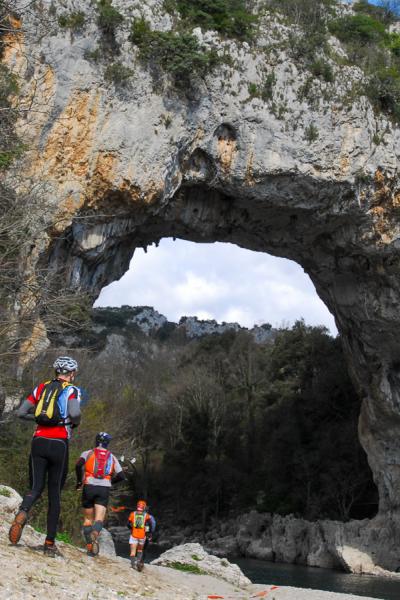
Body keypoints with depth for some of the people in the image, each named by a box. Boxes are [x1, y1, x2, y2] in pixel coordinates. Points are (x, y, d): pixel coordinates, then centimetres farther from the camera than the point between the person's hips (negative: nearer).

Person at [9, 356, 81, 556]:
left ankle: (22, 513, -27)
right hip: (59, 444, -3)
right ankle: (50, 543, 10)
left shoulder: (41, 387, 13)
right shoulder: (72, 390, 0)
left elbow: (21, 412, 9)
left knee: (36, 488, 6)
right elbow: (74, 413, -19)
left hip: (39, 442, 3)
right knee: (55, 493, 8)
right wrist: (75, 423, 3)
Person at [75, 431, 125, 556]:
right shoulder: (112, 457, 16)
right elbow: (121, 476, 8)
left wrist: (79, 481, 1)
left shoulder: (88, 453, 10)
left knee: (88, 519, 14)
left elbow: (78, 464, -11)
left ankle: (89, 546, 4)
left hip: (89, 487, 0)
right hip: (104, 490, 0)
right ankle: (95, 533, -39)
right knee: (99, 519, -8)